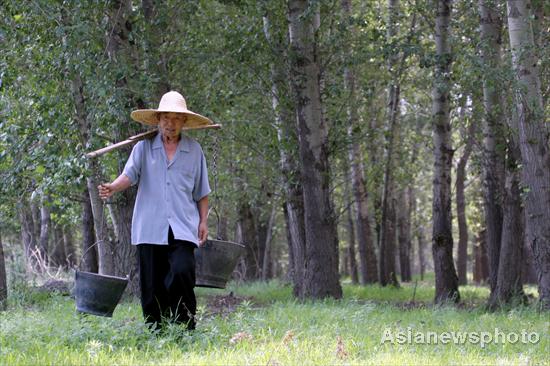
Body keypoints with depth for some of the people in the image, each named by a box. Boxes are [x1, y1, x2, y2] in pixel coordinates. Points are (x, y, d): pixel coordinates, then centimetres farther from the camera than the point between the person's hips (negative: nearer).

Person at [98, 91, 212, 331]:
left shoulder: (194, 150, 11)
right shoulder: (143, 147, 8)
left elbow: (201, 192, 16)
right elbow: (129, 175, -6)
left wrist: (203, 221, 7)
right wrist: (113, 187, -26)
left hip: (182, 229, -1)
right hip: (150, 229, 1)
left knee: (181, 273, -20)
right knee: (152, 286, 2)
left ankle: (186, 332, -10)